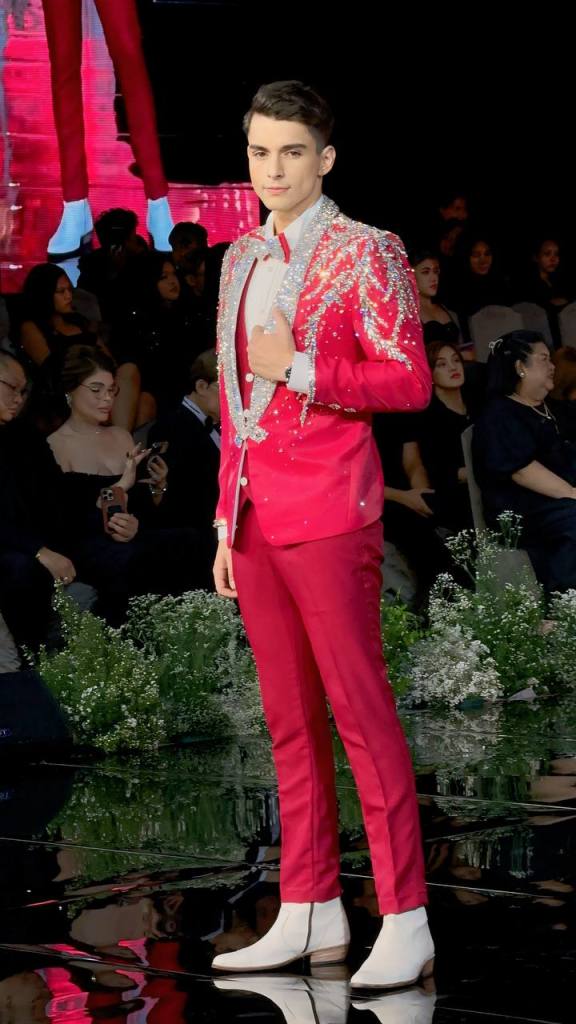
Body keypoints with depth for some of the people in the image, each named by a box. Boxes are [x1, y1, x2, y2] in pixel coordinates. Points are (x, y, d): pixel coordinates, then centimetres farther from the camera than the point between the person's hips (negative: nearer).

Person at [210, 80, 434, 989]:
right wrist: (227, 521, 17)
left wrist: (299, 369, -18)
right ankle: (311, 914, 13)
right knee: (290, 721, 8)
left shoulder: (366, 256, -4)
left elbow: (411, 382, -10)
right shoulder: (242, 261, 17)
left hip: (329, 520, -7)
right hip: (257, 522, 7)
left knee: (361, 713, -8)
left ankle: (406, 924, -5)